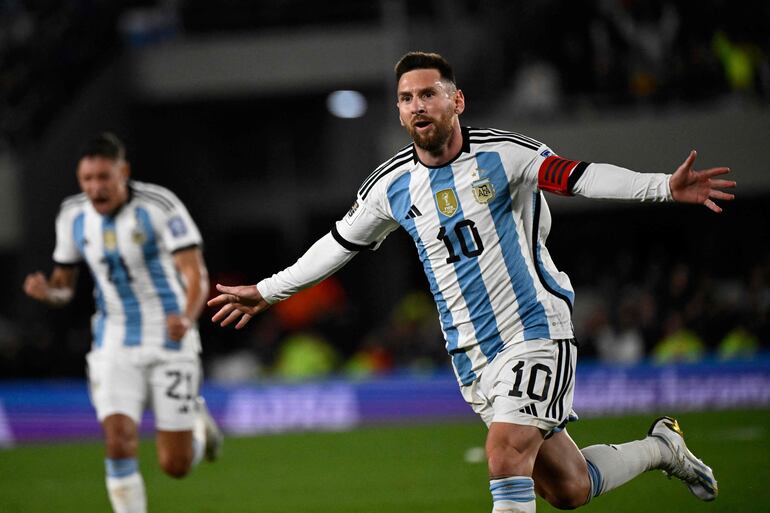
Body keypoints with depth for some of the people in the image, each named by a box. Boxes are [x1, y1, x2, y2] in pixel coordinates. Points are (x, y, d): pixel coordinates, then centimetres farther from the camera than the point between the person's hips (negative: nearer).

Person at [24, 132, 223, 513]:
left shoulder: (160, 206, -15)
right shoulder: (73, 215, -1)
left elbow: (196, 275, -20)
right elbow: (64, 286, 9)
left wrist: (187, 318, -41)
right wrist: (46, 291, -16)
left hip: (169, 342, -3)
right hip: (114, 346, 3)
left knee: (176, 466, -1)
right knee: (119, 442, -19)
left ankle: (198, 422, 36)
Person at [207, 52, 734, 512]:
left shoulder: (502, 154, -9)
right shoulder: (391, 186, 4)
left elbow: (580, 176, -17)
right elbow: (339, 244, 18)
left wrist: (665, 186, -31)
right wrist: (266, 292, 23)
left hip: (535, 330, -4)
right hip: (473, 357, 4)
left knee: (506, 455, -24)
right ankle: (660, 448, 33)